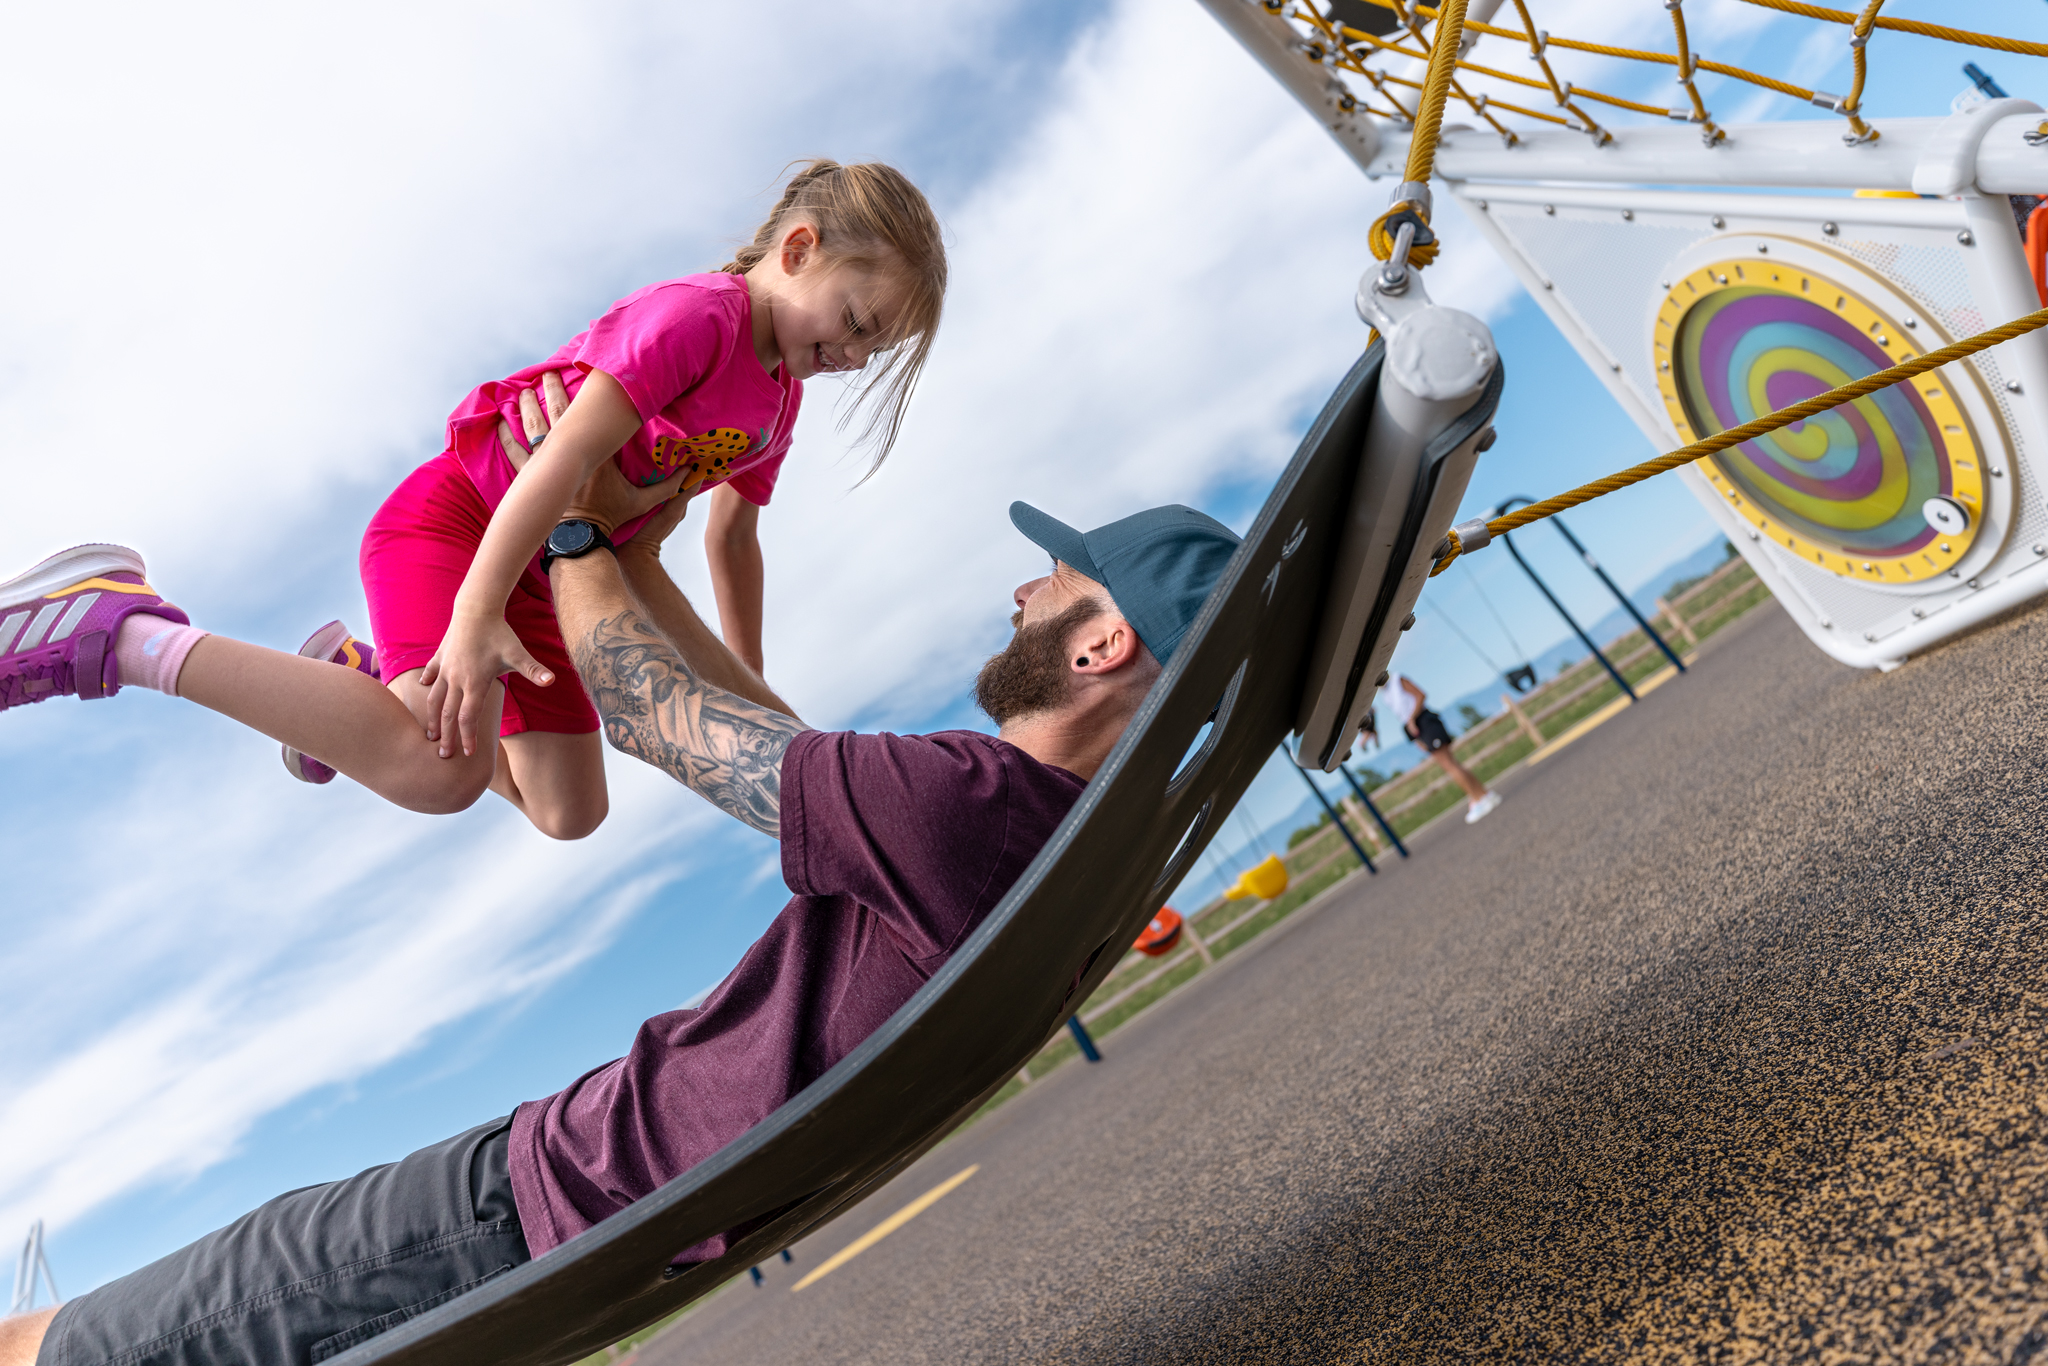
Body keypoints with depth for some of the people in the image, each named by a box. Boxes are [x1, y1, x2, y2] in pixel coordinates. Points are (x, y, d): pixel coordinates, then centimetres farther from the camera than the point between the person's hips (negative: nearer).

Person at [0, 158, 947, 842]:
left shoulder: (778, 400, 9)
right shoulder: (698, 312, -18)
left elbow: (732, 538, 20)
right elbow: (570, 448, -28)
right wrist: (477, 613, -34)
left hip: (540, 568, 9)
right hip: (454, 515, -9)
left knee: (571, 814, 12)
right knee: (446, 773, -33)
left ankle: (363, 675, 27)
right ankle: (120, 633, -21)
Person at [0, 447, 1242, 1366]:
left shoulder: (968, 802, -29)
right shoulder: (1082, 841, 3)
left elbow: (652, 714, -16)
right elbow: (778, 744, 12)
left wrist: (575, 527, 2)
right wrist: (640, 562, 13)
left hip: (554, 1190, -9)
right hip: (650, 1212, 9)